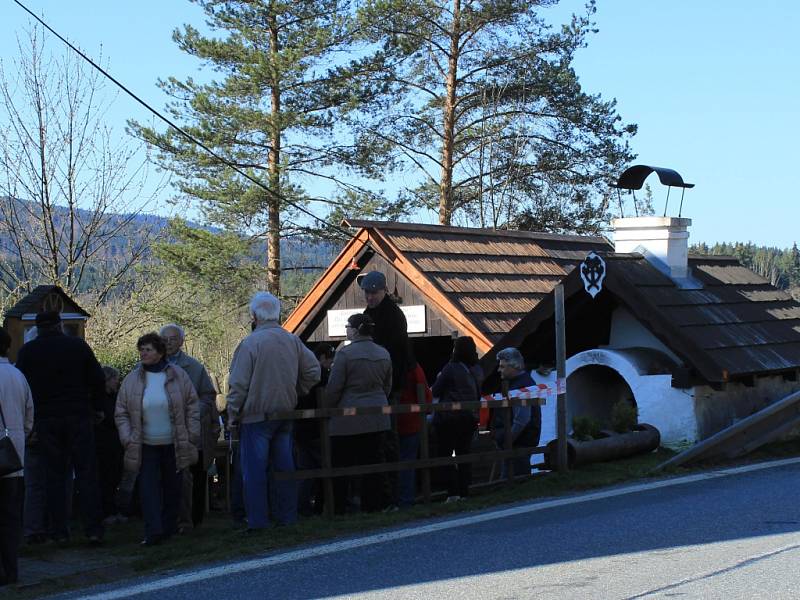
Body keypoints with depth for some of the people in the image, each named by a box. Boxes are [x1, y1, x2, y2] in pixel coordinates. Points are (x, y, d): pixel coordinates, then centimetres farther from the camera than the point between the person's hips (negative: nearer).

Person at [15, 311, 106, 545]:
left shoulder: (27, 351, 2)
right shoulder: (78, 345, 1)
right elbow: (98, 380, 1)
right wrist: (96, 408, 12)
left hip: (46, 420, 1)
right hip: (79, 417, -1)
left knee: (55, 476, 6)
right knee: (86, 473, 2)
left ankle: (59, 531, 5)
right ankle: (93, 528, -2)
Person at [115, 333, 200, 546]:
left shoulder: (178, 376, -2)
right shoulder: (132, 380, 1)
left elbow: (192, 407, 2)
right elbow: (121, 413, 6)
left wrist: (192, 435, -3)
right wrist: (127, 439, -4)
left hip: (174, 445, 0)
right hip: (145, 446, 0)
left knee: (172, 486, 10)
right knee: (148, 487, -9)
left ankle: (169, 526, 25)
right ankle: (153, 532, -12)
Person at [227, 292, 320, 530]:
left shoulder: (250, 343, -13)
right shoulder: (293, 341, 2)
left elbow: (238, 385, -13)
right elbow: (313, 370, 7)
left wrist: (232, 417, -5)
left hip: (256, 415, -5)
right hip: (285, 413, 5)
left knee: (254, 469, 1)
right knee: (284, 466, 12)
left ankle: (257, 520, 1)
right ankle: (287, 516, 16)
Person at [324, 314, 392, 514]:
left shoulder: (345, 353, -13)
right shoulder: (384, 354, 8)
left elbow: (333, 388, -11)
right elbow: (387, 387, 17)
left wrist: (327, 410, 1)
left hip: (348, 419, -6)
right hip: (377, 418, 6)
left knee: (341, 463, 3)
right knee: (372, 461, 9)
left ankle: (338, 507, 6)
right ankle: (373, 504, 11)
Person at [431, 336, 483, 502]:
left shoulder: (451, 368, -15)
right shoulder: (477, 371, 4)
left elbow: (435, 391, -11)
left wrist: (439, 380, 8)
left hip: (448, 418, -6)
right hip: (469, 418, 6)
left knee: (445, 455, 1)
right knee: (464, 454, 11)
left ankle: (453, 492, -7)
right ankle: (465, 492, 10)